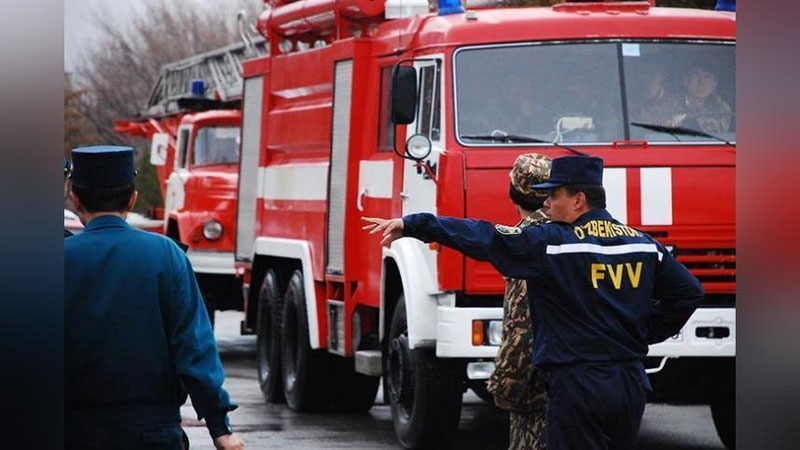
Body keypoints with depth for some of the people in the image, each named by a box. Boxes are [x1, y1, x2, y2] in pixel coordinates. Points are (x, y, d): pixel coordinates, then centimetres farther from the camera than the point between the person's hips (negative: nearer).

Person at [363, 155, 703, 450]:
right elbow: (688, 292, 12)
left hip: (576, 386, -6)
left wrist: (412, 225, -7)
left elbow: (482, 237, -11)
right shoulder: (644, 245, 7)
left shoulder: (552, 243, -10)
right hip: (631, 384, 6)